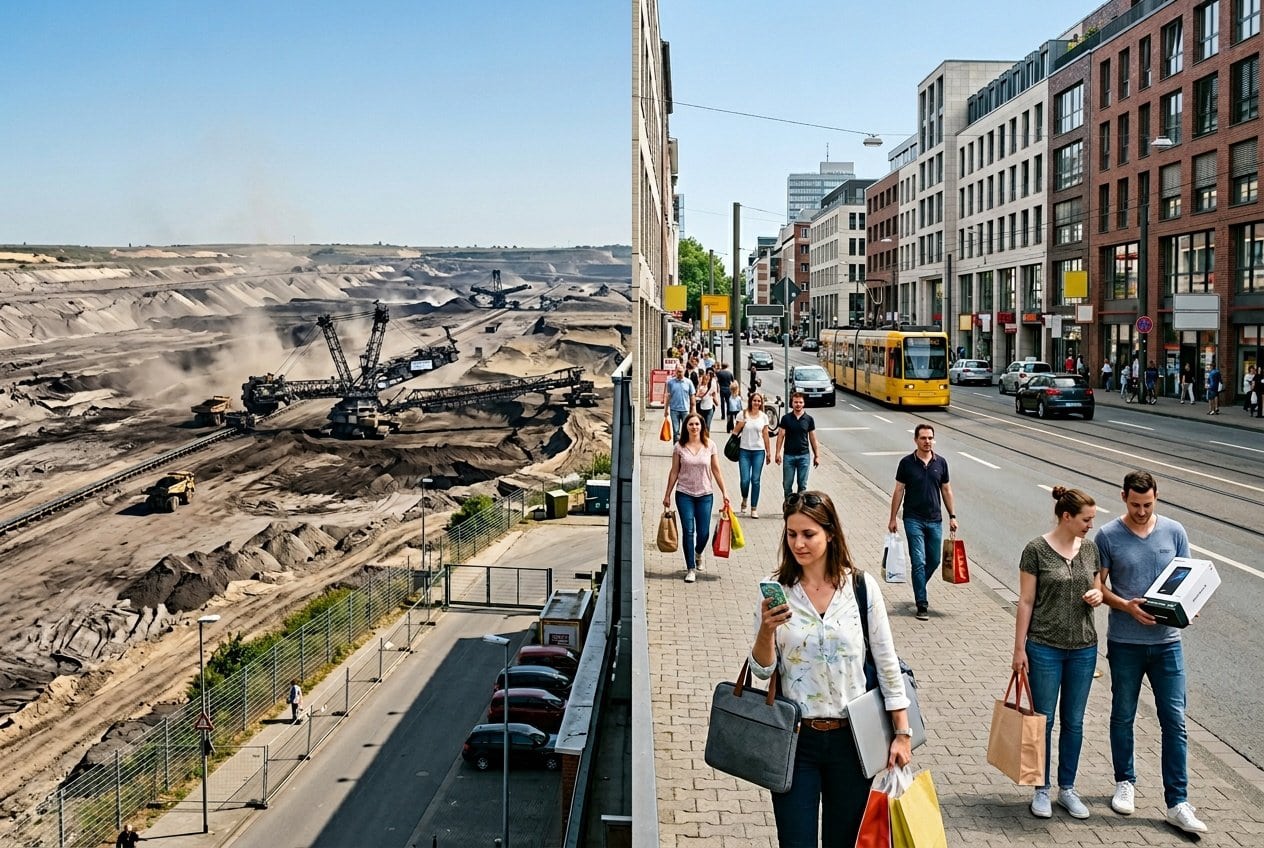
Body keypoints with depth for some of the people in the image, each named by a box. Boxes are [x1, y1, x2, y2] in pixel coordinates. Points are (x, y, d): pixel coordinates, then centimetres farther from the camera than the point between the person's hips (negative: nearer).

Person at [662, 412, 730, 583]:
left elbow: (716, 470, 4)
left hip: (705, 494, 1)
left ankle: (699, 551, 38)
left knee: (703, 533, 3)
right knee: (688, 531, -3)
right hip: (684, 494, -1)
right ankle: (691, 569, 6)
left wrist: (724, 492, 1)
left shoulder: (709, 445, 0)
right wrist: (667, 494, 3)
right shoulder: (680, 446, -2)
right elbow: (674, 472, 3)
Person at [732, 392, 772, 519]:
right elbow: (735, 431, 2)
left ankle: (754, 508, 7)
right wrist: (742, 421, -14)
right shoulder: (743, 414, -1)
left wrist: (768, 451, 10)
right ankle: (744, 501, 24)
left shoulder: (763, 416, 4)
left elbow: (765, 435, 9)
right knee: (745, 480, -5)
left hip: (759, 451, 1)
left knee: (755, 480, -1)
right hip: (745, 451, -1)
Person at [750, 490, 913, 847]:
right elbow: (762, 670, -1)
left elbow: (887, 663, 0)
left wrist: (902, 734, -1)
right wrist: (766, 630, -20)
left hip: (851, 737, 0)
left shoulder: (861, 587, -5)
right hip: (795, 738, 0)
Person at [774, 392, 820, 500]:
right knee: (787, 484, 4)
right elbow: (781, 436, 0)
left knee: (803, 485, 6)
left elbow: (813, 438, 6)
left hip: (804, 456, 1)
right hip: (788, 455, -1)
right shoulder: (786, 418, 0)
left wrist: (817, 455, 4)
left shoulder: (809, 419, 3)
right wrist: (778, 453, -7)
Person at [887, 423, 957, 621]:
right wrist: (893, 518, -1)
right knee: (919, 562, -7)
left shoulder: (941, 462, 4)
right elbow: (899, 491, 0)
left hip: (935, 520, 4)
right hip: (913, 520, -3)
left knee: (934, 560, 11)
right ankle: (922, 605, -3)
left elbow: (946, 490, 11)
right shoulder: (907, 463, -4)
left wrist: (952, 516, 6)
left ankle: (919, 590, 35)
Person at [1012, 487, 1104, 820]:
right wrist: (1020, 648, -8)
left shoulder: (1090, 549, 4)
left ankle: (1067, 789, 26)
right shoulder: (1036, 550, -10)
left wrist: (1097, 596, -8)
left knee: (1074, 721, 12)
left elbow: (1097, 589, 17)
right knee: (1043, 720, 5)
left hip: (1083, 648, 4)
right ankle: (1041, 790, 19)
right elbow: (1026, 602, -7)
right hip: (1045, 647, -4)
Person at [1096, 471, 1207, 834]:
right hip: (1125, 642, -1)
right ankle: (1125, 783, 31)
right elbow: (1098, 586, -3)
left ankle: (1177, 803, 7)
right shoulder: (1108, 536, -6)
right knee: (1123, 716, 12)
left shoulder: (1174, 532, 0)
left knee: (1174, 721, 1)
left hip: (1167, 641, 1)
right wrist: (1126, 605, -20)